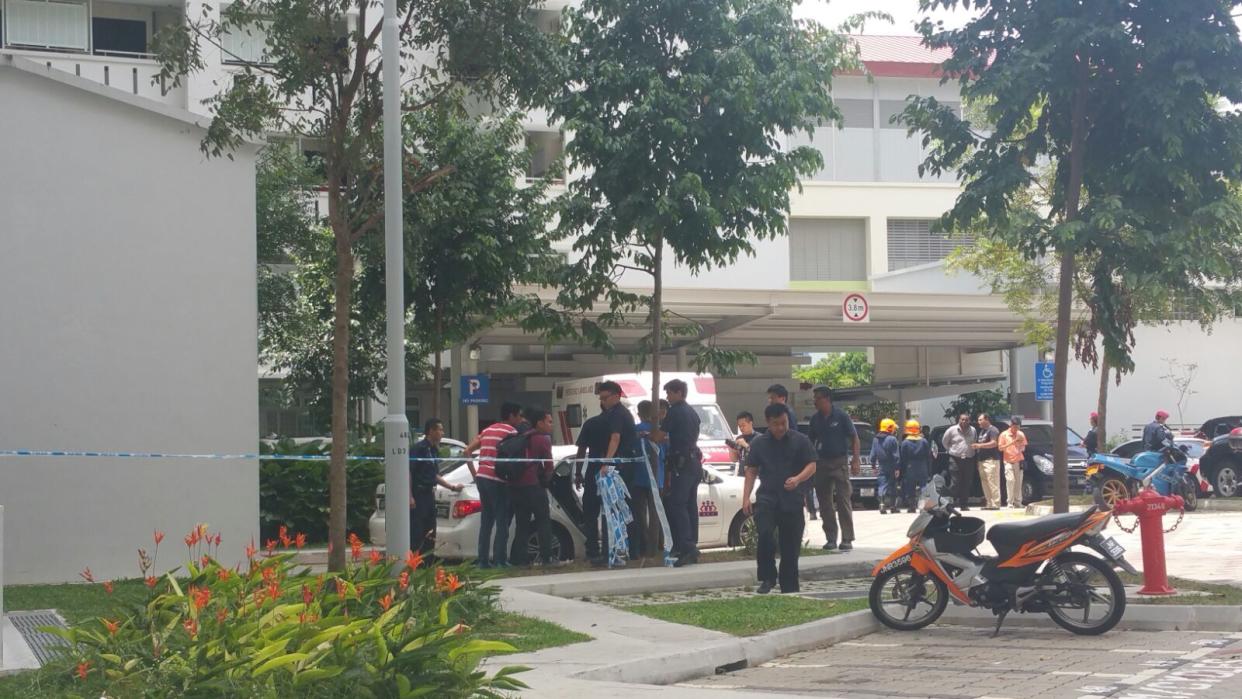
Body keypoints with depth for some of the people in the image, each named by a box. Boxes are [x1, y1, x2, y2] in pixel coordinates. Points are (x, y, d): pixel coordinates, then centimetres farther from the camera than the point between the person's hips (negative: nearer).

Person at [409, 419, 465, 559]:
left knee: (429, 530, 11)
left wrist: (452, 487, 22)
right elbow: (409, 472, -15)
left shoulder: (434, 450, 16)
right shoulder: (419, 448, -11)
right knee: (416, 530, -10)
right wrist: (410, 496, -20)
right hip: (418, 494, -9)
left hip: (428, 494, 9)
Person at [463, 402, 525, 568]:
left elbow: (468, 451, 17)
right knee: (502, 523, -3)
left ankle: (483, 560, 11)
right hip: (498, 481, -7)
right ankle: (500, 560, -5)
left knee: (486, 521, 11)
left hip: (482, 478, 7)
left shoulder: (488, 430, 19)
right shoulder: (511, 431, -4)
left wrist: (474, 473, 16)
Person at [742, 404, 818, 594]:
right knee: (765, 535, -23)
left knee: (790, 546, 3)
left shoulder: (800, 440, 2)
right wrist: (746, 497, 2)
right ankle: (767, 578, -9)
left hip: (792, 499, 0)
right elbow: (751, 471, 11)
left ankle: (789, 589, 13)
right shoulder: (759, 443, 8)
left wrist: (798, 479, -19)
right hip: (766, 498, 0)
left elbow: (811, 466, 1)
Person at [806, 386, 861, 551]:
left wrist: (856, 460, -12)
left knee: (843, 501, -7)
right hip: (821, 463, 5)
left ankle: (847, 539, -6)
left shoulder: (840, 416, -5)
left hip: (839, 462, -5)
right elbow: (810, 441, 17)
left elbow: (854, 438, -4)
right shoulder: (815, 419, 8)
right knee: (825, 503, 6)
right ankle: (830, 539, 12)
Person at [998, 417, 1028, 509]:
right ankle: (1010, 503, -12)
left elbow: (1024, 448, 14)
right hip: (1008, 461, -3)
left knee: (1018, 482, 1)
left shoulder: (1021, 435, 8)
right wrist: (1012, 443, -15)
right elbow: (1000, 448, -4)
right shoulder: (1004, 434, 0)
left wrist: (1021, 447, -10)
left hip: (1019, 461, 3)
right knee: (1010, 480, -14)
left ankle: (1018, 503, 6)